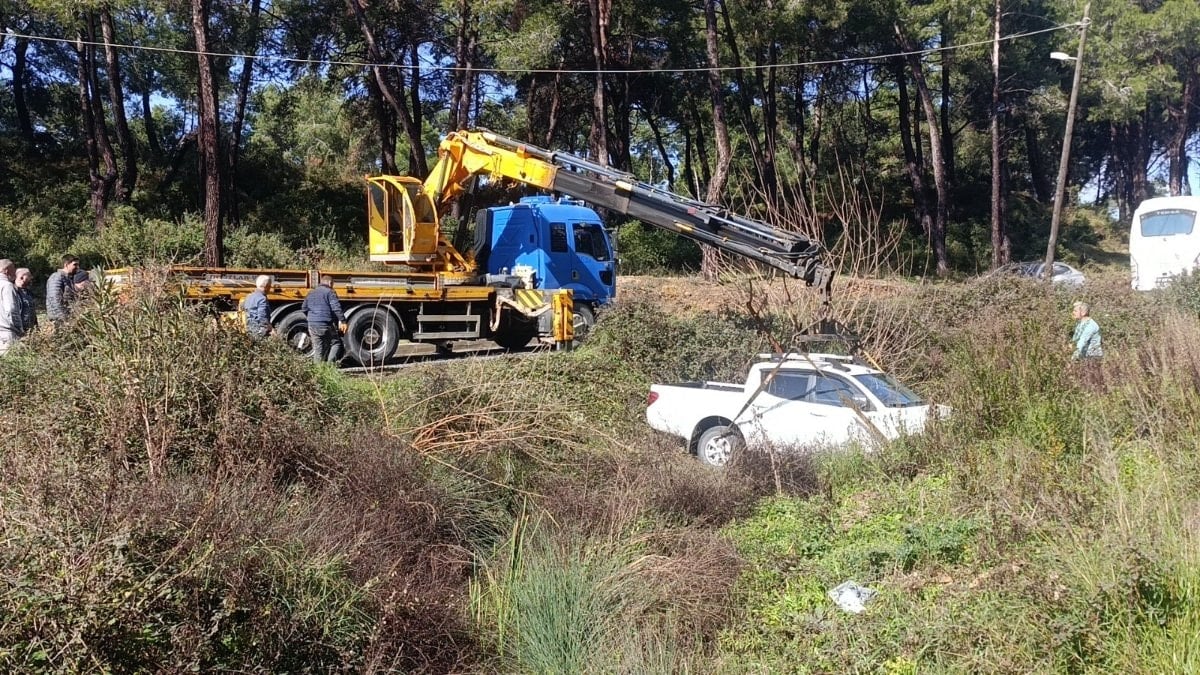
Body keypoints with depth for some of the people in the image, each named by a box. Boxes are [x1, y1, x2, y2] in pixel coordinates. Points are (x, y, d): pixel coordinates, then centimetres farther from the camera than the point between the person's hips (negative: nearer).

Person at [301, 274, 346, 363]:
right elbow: (336, 308, -15)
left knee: (318, 349, 10)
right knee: (336, 343, 6)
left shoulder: (310, 293, 17)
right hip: (326, 325, -6)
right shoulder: (329, 292, -4)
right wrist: (342, 321, -16)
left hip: (312, 326, 6)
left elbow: (303, 309, 23)